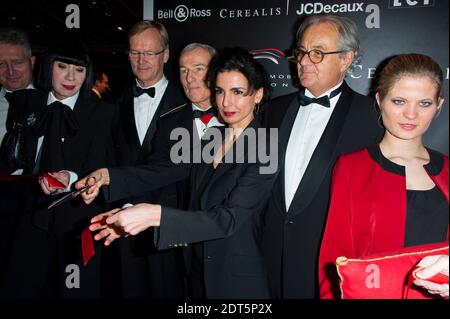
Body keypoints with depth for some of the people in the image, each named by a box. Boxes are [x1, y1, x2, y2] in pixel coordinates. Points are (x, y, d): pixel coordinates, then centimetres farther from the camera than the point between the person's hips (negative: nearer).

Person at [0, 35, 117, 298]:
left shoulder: (101, 113, -7)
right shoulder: (26, 102, 5)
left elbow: (102, 173, -10)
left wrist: (72, 179, -27)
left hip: (78, 222, -3)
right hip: (33, 218, 3)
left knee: (74, 291, 7)